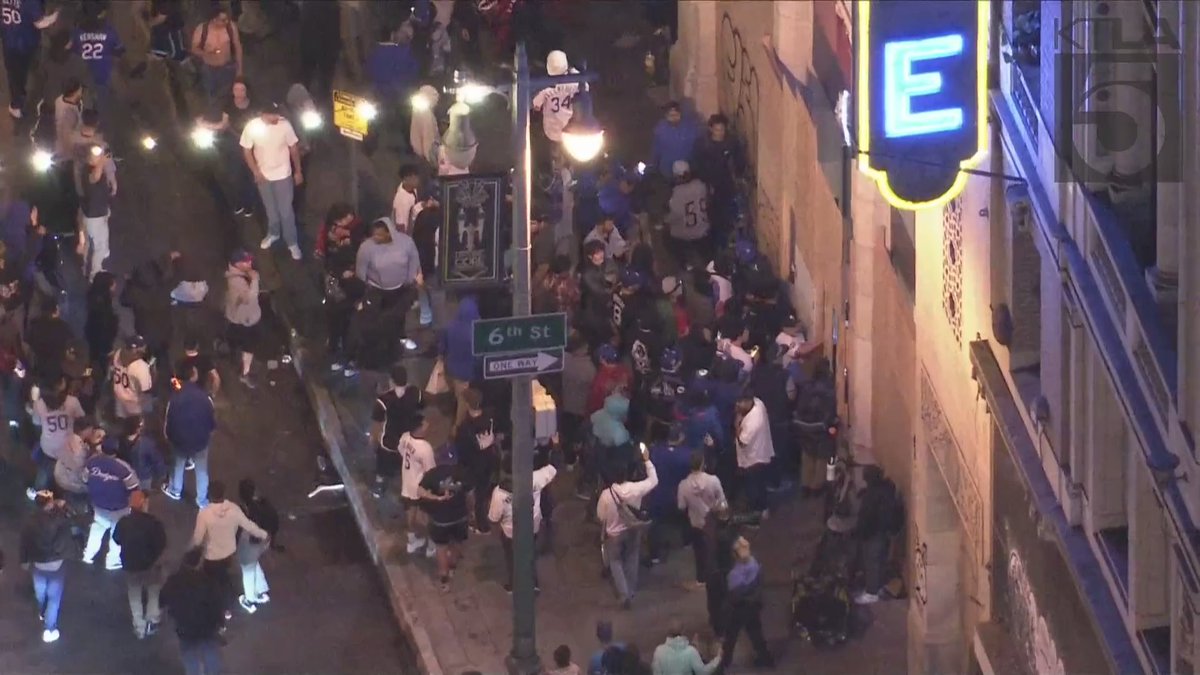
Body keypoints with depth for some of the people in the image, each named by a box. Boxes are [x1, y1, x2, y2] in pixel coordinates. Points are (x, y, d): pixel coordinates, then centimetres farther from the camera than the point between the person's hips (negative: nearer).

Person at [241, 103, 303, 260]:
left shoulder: (284, 125, -20)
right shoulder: (252, 127, -20)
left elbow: (294, 148, -7)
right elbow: (247, 151, -8)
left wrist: (298, 171, -1)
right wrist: (256, 172, -13)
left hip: (283, 175, -1)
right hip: (263, 176, 1)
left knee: (286, 210, 6)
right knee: (270, 208, 22)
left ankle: (292, 243, 21)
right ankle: (273, 234, 45)